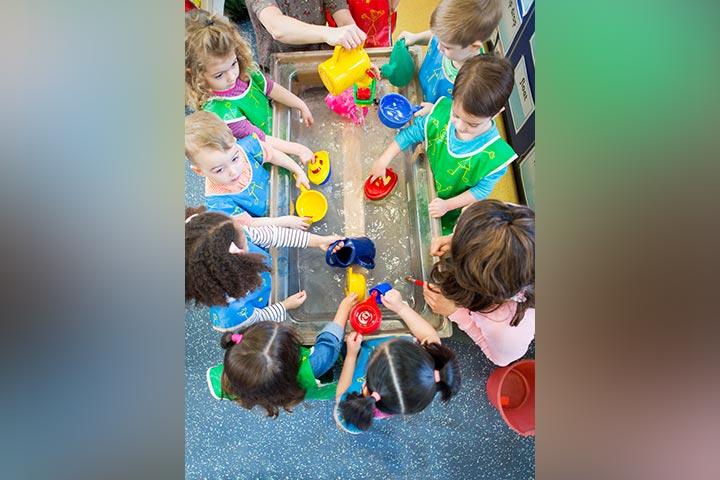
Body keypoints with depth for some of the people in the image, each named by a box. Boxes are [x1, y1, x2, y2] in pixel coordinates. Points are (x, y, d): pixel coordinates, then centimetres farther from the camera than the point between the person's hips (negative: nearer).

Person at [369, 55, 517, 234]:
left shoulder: (495, 156, -33)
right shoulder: (443, 111, -26)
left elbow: (482, 189, -19)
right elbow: (412, 133, -14)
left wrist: (448, 205, -25)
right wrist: (383, 160, -15)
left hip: (453, 210, -2)